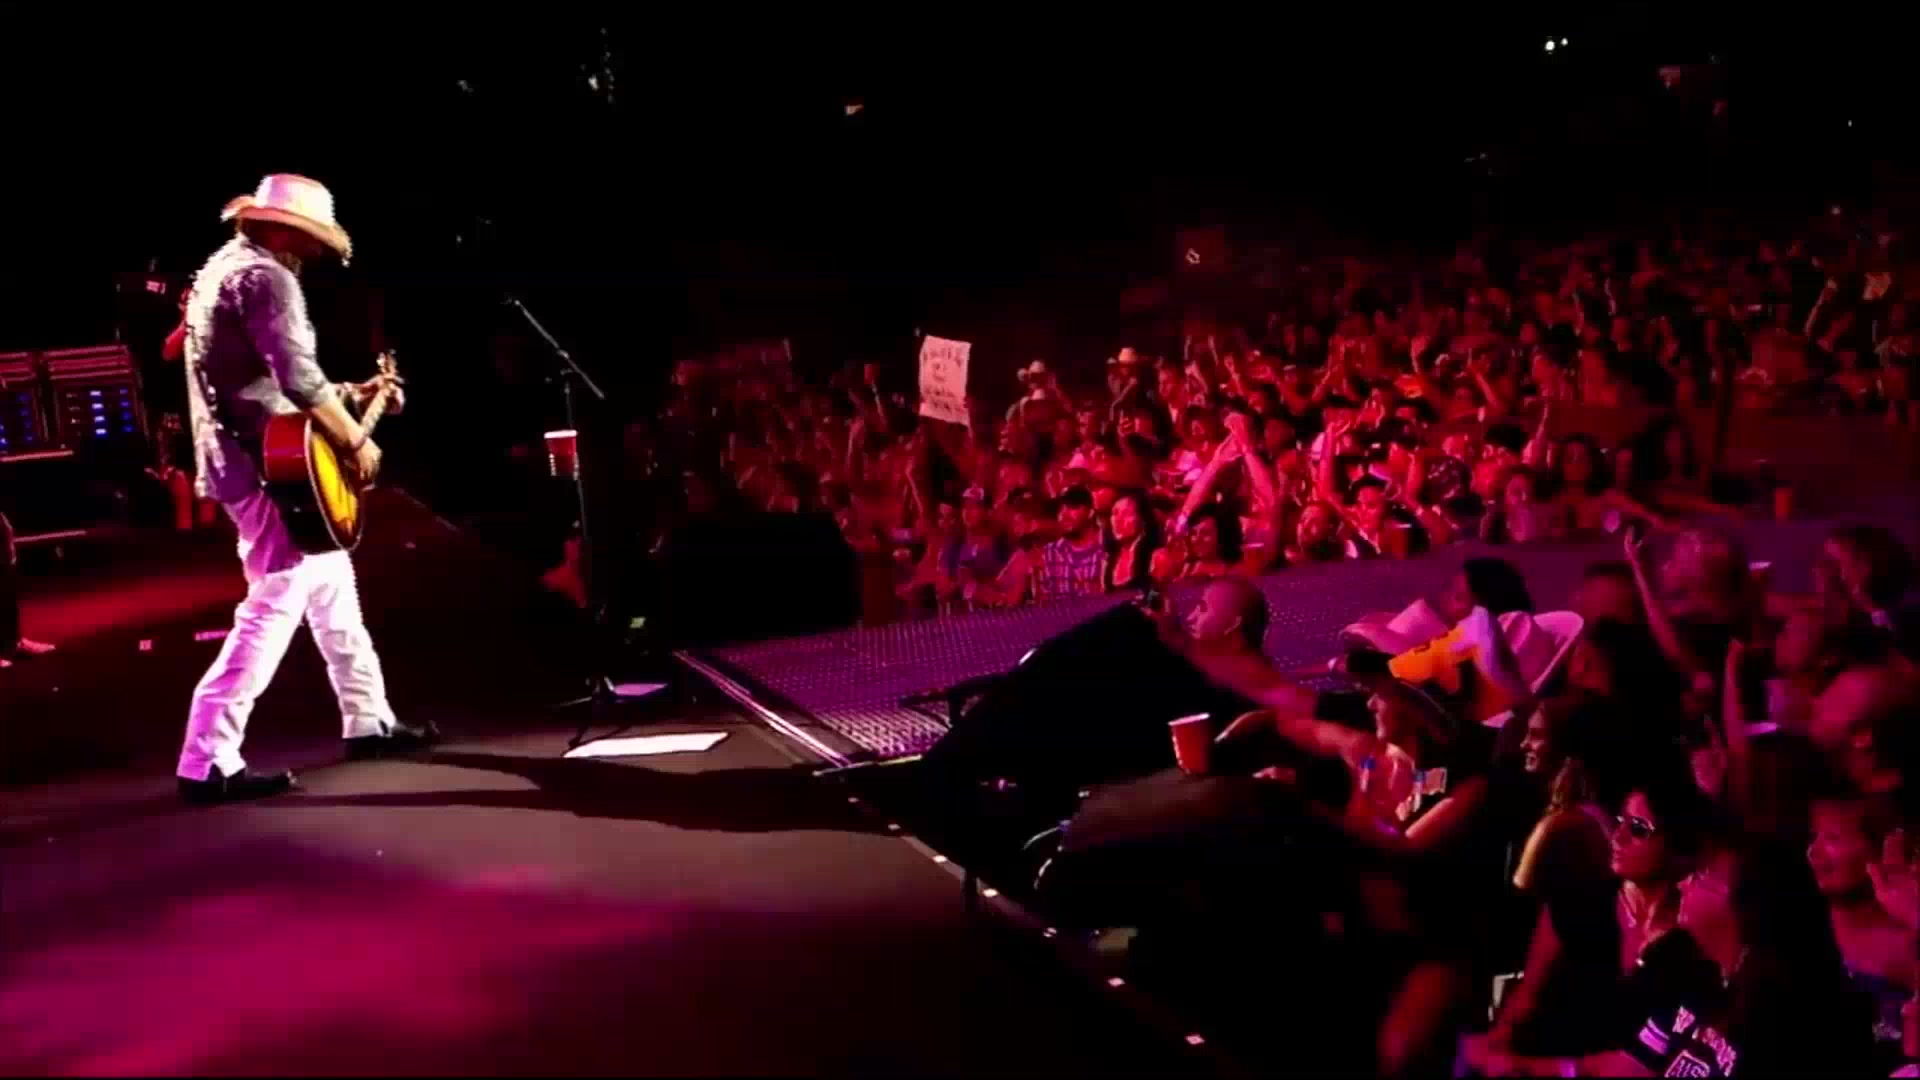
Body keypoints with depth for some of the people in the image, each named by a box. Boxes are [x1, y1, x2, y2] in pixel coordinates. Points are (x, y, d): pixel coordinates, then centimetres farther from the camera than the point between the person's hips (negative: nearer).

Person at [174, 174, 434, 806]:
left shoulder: (222, 270, 20)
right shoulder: (264, 277, -14)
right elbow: (298, 378, -26)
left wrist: (353, 395, 22)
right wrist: (356, 441, -15)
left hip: (250, 460, 11)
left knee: (331, 589, 20)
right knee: (274, 608, -12)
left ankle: (369, 721, 31)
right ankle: (208, 762, -12)